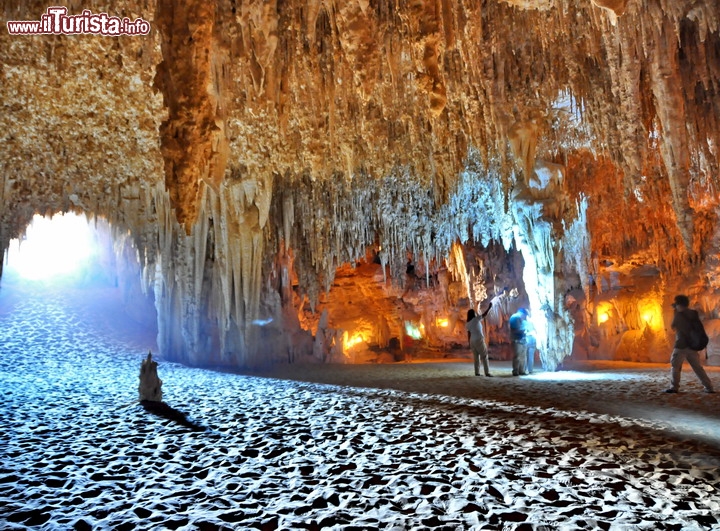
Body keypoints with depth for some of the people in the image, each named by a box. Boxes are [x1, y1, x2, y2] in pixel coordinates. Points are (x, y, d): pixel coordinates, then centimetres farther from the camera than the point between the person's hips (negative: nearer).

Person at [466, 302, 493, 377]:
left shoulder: (467, 324, 9)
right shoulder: (476, 319, -6)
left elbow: (469, 334, 9)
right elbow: (485, 314, -4)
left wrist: (469, 344, 12)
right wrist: (489, 307, 7)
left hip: (472, 341, 6)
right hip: (479, 340, -6)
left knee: (476, 357, 9)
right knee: (484, 356, -2)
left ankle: (477, 372, 6)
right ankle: (487, 372, -6)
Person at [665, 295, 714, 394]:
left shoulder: (679, 315, -11)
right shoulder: (695, 314, 6)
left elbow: (673, 326, 2)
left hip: (681, 345, -6)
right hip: (692, 345, 6)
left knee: (675, 367, 3)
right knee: (698, 367, 12)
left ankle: (674, 387, -1)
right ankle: (709, 387, 9)